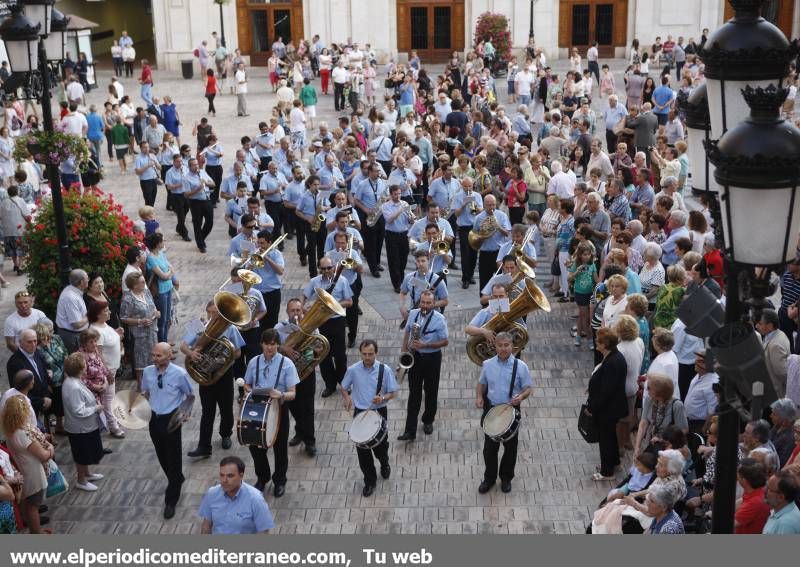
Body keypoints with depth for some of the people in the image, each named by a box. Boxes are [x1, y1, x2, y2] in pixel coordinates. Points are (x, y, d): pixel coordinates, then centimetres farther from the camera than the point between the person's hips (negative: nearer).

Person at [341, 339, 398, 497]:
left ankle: (384, 465, 48)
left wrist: (382, 398, -24)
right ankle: (370, 481, 24)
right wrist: (347, 397, -12)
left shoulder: (385, 370, -10)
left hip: (379, 412, -1)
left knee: (380, 445, 13)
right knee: (362, 450, 6)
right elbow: (344, 387, 8)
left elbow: (392, 393, -4)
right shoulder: (353, 370, -7)